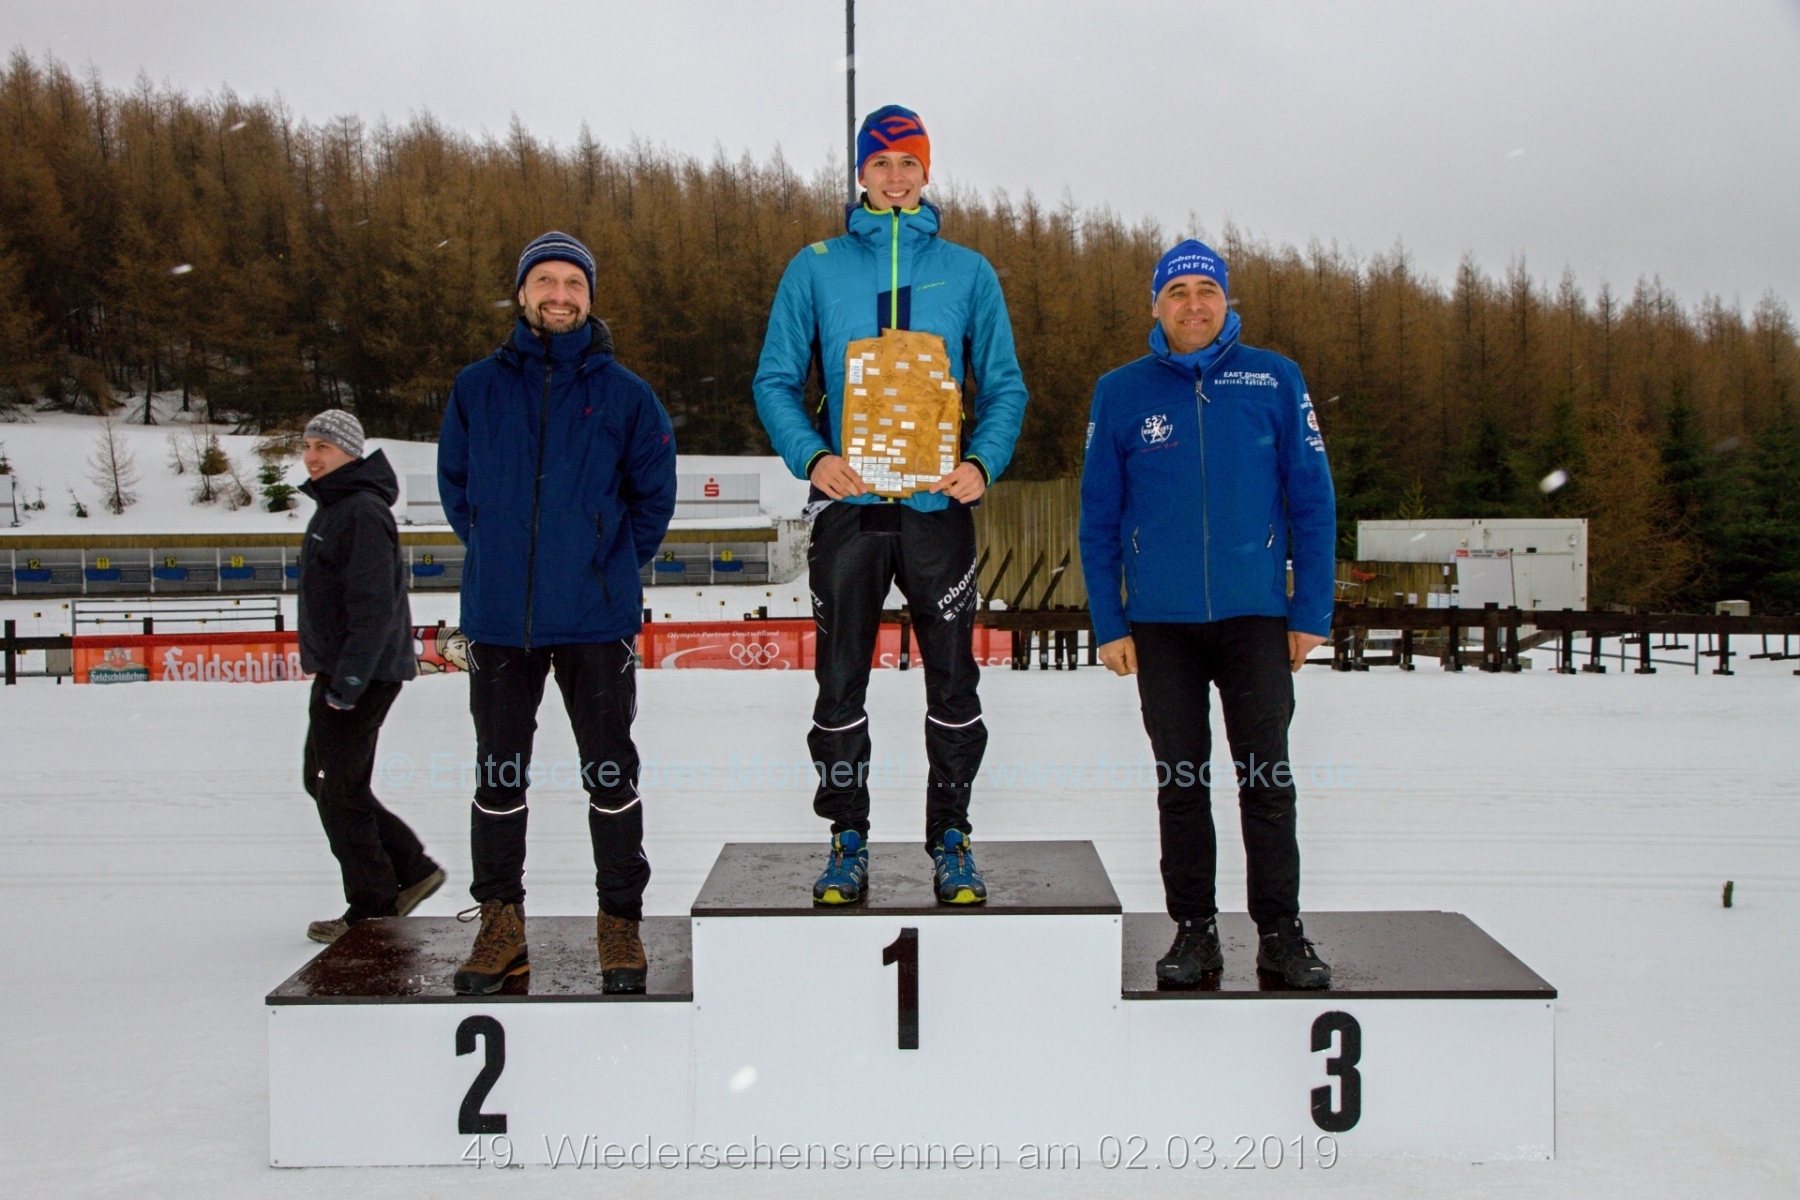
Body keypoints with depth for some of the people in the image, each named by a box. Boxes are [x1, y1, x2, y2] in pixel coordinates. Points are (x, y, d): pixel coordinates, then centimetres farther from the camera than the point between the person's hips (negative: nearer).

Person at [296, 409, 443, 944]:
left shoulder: (363, 513, -18)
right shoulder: (333, 507, 15)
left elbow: (375, 606, -24)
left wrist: (348, 681, -25)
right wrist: (330, 673, 20)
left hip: (362, 676, -10)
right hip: (337, 671, 10)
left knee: (340, 792, -2)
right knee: (323, 782, 17)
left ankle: (373, 910, 11)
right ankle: (413, 869, 24)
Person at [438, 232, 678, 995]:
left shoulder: (623, 393, 2)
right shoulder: (477, 388, 5)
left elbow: (653, 494, 9)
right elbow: (455, 485, 15)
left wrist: (611, 564, 6)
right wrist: (498, 556, 10)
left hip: (596, 618, -2)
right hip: (498, 617, 2)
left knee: (611, 772, 4)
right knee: (498, 774, 9)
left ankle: (621, 924, 16)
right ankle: (500, 924, 22)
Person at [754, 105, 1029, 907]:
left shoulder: (966, 271, 8)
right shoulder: (816, 268, 6)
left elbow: (1004, 384, 8)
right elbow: (775, 379, 5)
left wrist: (982, 461, -10)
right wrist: (811, 455, -12)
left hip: (937, 505, 0)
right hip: (847, 504, 0)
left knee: (953, 682, 4)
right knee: (841, 681, 5)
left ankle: (950, 837, 18)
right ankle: (847, 838, 18)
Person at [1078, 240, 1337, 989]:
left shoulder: (1275, 381, 1)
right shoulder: (1121, 393, 3)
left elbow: (1311, 502, 3)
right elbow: (1098, 518, 5)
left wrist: (1311, 612, -1)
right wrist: (1108, 624, 0)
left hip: (1257, 616, -1)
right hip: (1160, 622, 1)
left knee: (1266, 778, 1)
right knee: (1180, 780, 8)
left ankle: (1281, 931, 13)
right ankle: (1194, 929, 19)